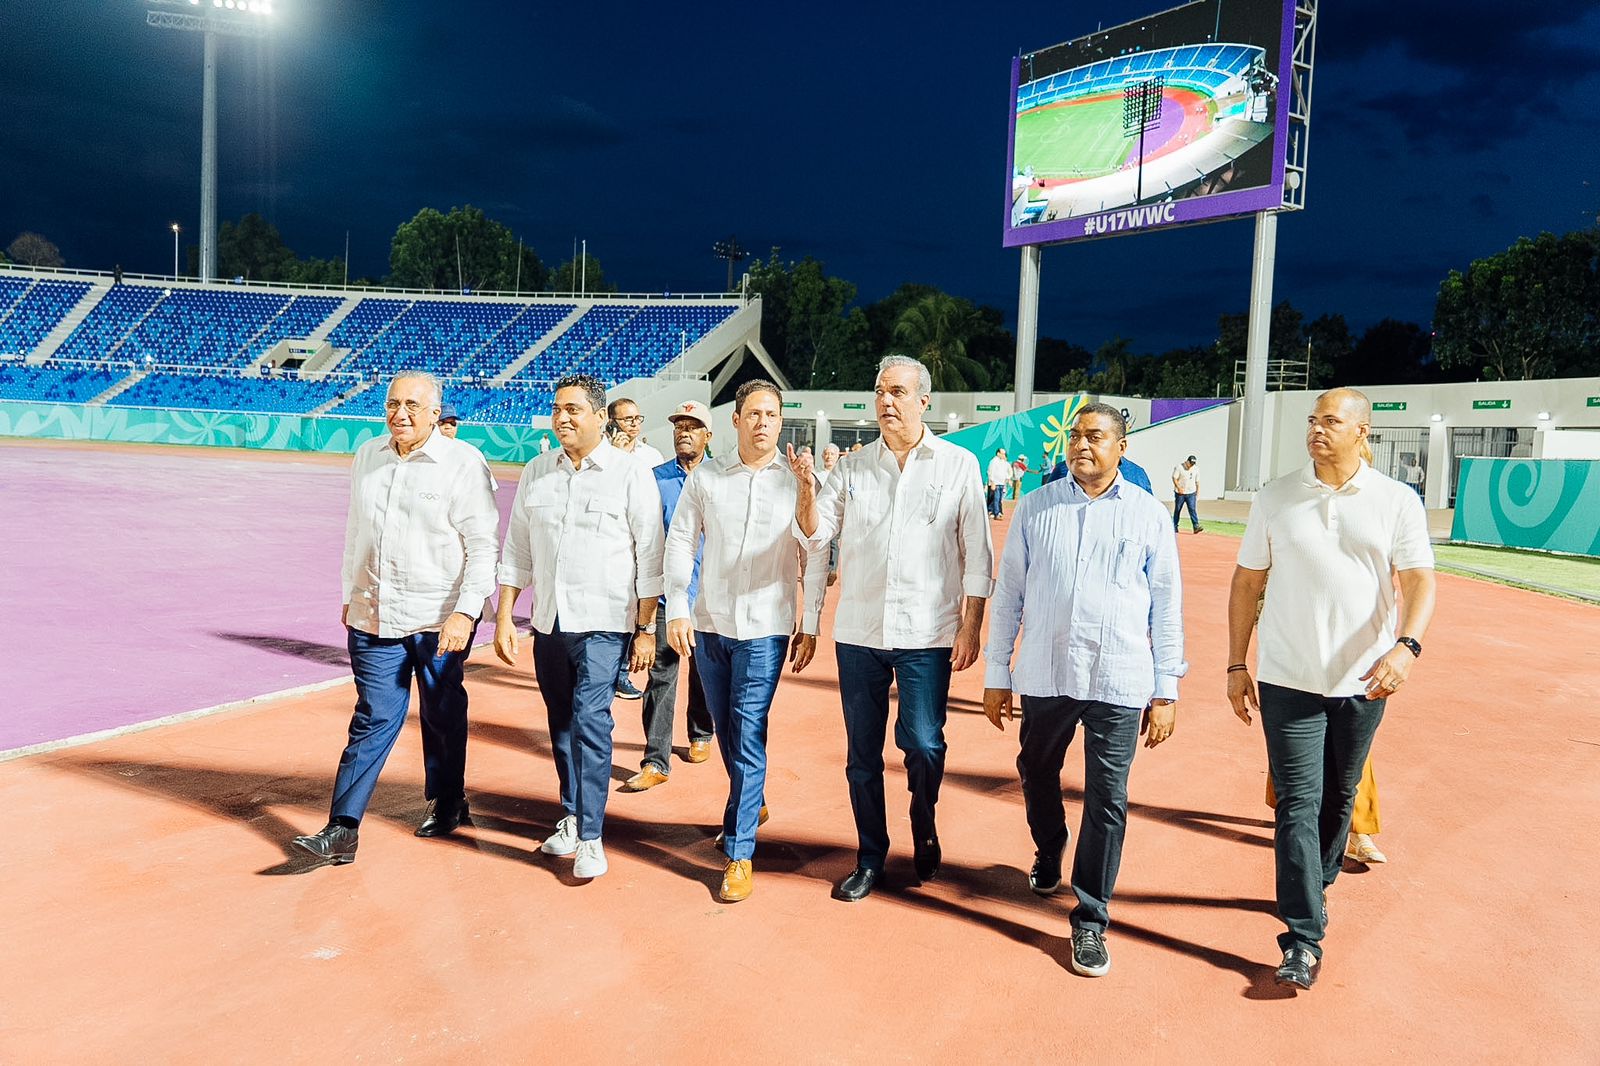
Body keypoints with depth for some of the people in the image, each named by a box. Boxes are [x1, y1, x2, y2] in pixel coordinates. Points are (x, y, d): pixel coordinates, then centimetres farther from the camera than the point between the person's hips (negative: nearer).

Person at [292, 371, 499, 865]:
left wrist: (466, 611, -17)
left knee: (443, 717, 11)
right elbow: (355, 532, 20)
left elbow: (482, 544, -11)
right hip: (374, 617, 4)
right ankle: (342, 830, 5)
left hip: (439, 620, -3)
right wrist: (351, 595, 21)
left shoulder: (464, 463, -8)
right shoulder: (367, 456, 10)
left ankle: (447, 804, 31)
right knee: (374, 719, 2)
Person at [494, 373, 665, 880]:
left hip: (604, 624, -5)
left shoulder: (631, 474, -5)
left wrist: (646, 630, -7)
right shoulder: (536, 472, 8)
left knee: (589, 721, -13)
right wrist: (503, 618, 7)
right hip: (548, 623, 5)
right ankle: (571, 817, 29)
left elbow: (649, 558, -5)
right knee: (561, 723, 13)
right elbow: (517, 551, 12)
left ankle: (590, 838, -4)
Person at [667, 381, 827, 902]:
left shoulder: (797, 480, -3)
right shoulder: (706, 477, 3)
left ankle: (740, 853, 4)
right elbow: (679, 541, 6)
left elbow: (817, 556, 1)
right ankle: (751, 802, 41)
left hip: (765, 629, -3)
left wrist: (810, 624, -1)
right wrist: (677, 610, 0)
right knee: (726, 731, 15)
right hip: (709, 624, 3)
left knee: (748, 737, -5)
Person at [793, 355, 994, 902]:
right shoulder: (853, 466, 7)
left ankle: (924, 829, 26)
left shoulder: (959, 465, 1)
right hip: (858, 631, 3)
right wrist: (805, 486, -17)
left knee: (923, 744, -4)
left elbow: (977, 556, 1)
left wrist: (971, 627, -4)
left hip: (926, 633, -2)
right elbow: (814, 533, 1)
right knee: (861, 752, 8)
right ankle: (870, 857, 24)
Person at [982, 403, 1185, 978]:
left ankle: (1090, 920, 16)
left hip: (1118, 682, -2)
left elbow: (1166, 606, 4)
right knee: (1037, 776, 19)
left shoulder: (1148, 513, 2)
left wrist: (1166, 691, 2)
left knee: (1107, 801, 1)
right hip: (1044, 676, 2)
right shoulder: (1035, 508, 4)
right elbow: (1008, 593, 7)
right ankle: (1047, 856, 48)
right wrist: (996, 673, 6)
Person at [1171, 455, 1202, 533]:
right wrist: (1178, 487, -21)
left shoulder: (1196, 469, 7)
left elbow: (1197, 481, 15)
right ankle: (1174, 527, 16)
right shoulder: (1179, 467, -7)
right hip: (1180, 493, -2)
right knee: (1177, 509, 6)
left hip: (1191, 493, 2)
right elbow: (1174, 478, -9)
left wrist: (1198, 491, 13)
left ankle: (1196, 526, -16)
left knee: (1192, 509, -9)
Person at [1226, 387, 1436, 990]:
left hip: (1363, 683, 1)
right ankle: (1304, 939, 0)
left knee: (1338, 798, 16)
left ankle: (1315, 885, 40)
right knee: (1299, 802, -4)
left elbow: (1419, 581, -7)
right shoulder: (1277, 498, 1)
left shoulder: (1397, 502, -1)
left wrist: (1407, 645, -26)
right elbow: (1247, 582, 4)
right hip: (1289, 680, -1)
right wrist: (1237, 665, 1)